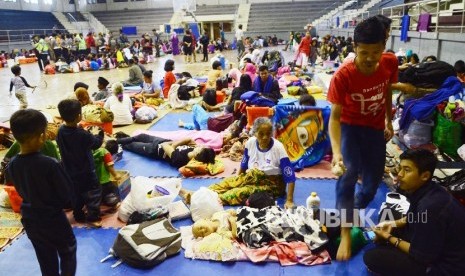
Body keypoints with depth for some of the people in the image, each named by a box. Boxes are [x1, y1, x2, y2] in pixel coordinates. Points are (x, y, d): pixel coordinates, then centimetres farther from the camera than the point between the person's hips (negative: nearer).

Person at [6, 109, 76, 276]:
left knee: (46, 260, 22)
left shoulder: (12, 165, -9)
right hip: (54, 220, -5)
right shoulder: (50, 164, -28)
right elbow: (67, 194, -18)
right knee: (67, 253, 19)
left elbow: (21, 190, 6)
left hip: (30, 220, 6)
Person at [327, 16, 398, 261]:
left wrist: (389, 121, 13)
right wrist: (336, 151, -43)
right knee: (348, 174, -24)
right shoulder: (343, 75, -30)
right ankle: (345, 234, -13)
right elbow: (335, 116, -30)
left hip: (376, 127, 4)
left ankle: (356, 211, 40)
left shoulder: (390, 62, -16)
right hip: (350, 126, -4)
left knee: (374, 179, 8)